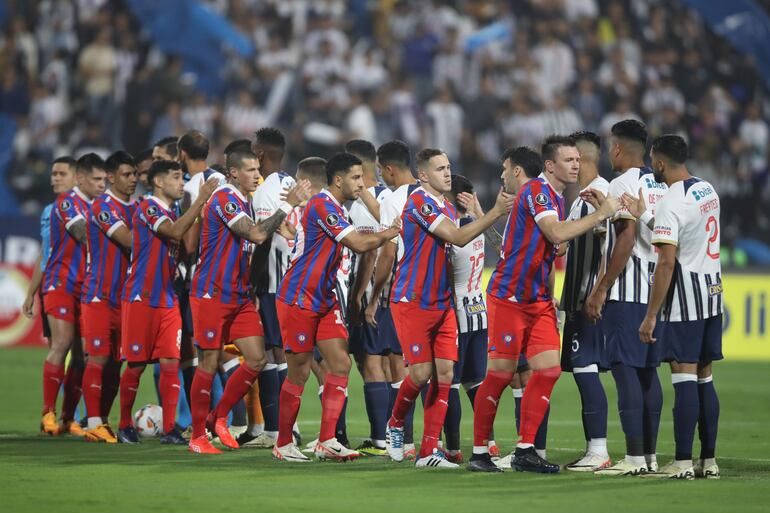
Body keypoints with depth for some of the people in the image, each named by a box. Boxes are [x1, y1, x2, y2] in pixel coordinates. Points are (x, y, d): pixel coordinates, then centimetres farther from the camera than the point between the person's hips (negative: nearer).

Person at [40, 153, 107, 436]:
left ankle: (68, 419, 5)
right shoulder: (67, 201, -8)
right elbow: (83, 234, -21)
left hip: (86, 286, 7)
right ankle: (48, 414, -10)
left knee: (81, 352, 1)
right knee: (62, 344, -14)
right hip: (61, 282, -7)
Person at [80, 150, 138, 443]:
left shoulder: (135, 208, 13)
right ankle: (94, 424, -7)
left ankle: (104, 420, 15)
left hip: (124, 295, 7)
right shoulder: (103, 206, -11)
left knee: (115, 362, 7)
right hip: (99, 295, -7)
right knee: (98, 358, -8)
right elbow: (129, 240, -20)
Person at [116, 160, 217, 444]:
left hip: (168, 300, 7)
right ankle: (125, 425, 15)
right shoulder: (147, 208, -10)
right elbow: (175, 231, -27)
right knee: (136, 365, 1)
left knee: (171, 363, -2)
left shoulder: (173, 212, 15)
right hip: (141, 300, -7)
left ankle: (169, 429, -1)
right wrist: (201, 200, -26)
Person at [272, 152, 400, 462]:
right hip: (298, 299, -9)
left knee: (340, 364, -1)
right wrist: (391, 232, -8)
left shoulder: (335, 208, 13)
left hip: (324, 300, 9)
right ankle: (283, 445, 9)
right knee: (299, 373, -3)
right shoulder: (322, 205, -18)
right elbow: (359, 244, -21)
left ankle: (327, 442, -2)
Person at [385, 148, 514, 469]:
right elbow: (458, 237, -21)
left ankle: (428, 451, -1)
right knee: (422, 372, -8)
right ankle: (395, 425, 21)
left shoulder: (448, 208, 15)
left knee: (444, 373, -2)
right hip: (412, 302, -8)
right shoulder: (419, 202, -14)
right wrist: (496, 212, -22)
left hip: (442, 303, 8)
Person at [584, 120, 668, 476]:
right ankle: (649, 455, 13)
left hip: (626, 292, -9)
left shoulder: (623, 184, -10)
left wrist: (601, 289, -16)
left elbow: (627, 237, -18)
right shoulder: (659, 186, 15)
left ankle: (634, 457, -12)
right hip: (654, 290, 9)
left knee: (625, 369, -8)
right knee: (647, 370, 11)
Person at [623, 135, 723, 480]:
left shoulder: (671, 203, -16)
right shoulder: (708, 191, 10)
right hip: (713, 289, 8)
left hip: (685, 296, -8)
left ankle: (683, 462, -8)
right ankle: (708, 461, 12)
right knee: (704, 379, 11)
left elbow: (667, 263, -20)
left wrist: (650, 316, -17)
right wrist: (643, 217, 23)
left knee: (684, 378, -7)